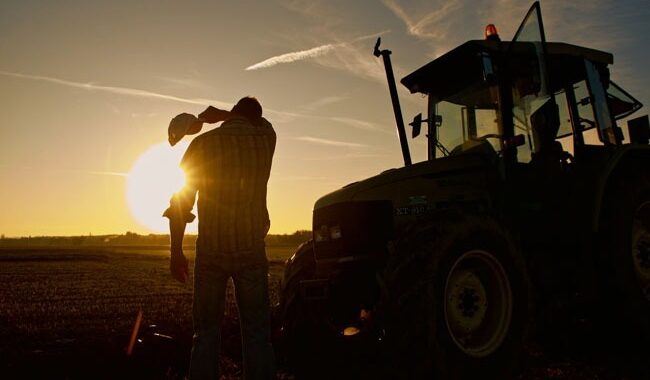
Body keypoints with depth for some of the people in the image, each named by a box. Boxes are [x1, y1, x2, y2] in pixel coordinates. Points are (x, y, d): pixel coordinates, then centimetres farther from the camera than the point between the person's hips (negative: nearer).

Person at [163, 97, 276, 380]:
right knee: (257, 335, 6)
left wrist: (176, 252, 3)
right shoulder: (265, 139, 2)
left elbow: (180, 199, -3)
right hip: (251, 250, 0)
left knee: (206, 334, 12)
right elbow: (261, 122, 28)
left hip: (211, 252, 0)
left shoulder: (203, 143, -2)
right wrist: (220, 114, 26)